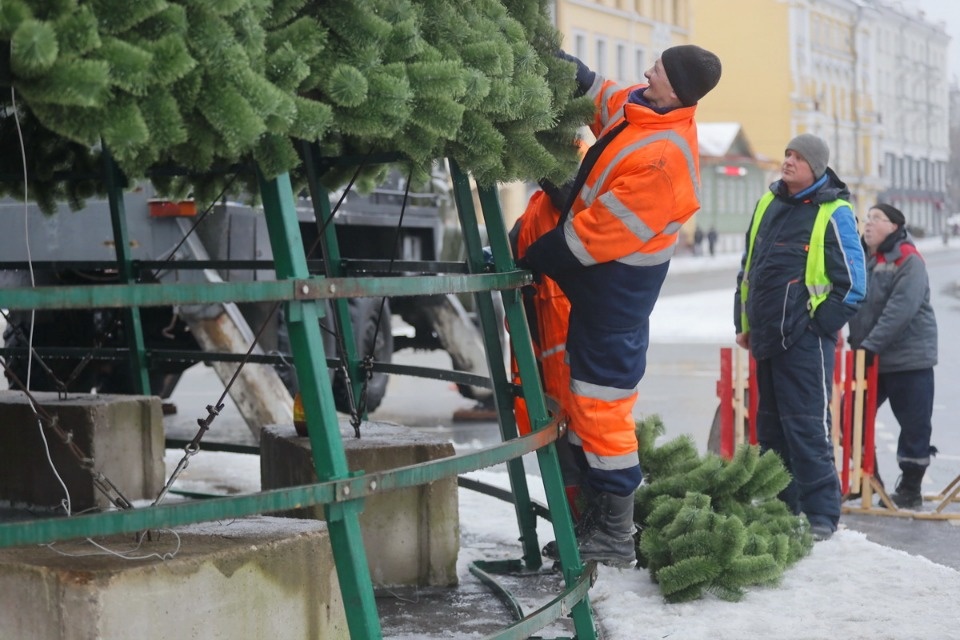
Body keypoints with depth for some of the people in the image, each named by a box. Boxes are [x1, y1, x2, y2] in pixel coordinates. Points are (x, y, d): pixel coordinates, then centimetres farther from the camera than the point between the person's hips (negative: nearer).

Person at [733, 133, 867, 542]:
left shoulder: (834, 213, -7)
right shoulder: (769, 204, 13)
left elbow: (852, 282, -9)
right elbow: (748, 268, 21)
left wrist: (821, 325, -9)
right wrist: (744, 321, 16)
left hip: (806, 340, -7)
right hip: (767, 339, 7)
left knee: (806, 428, -9)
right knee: (771, 427, 12)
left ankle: (821, 515, -4)